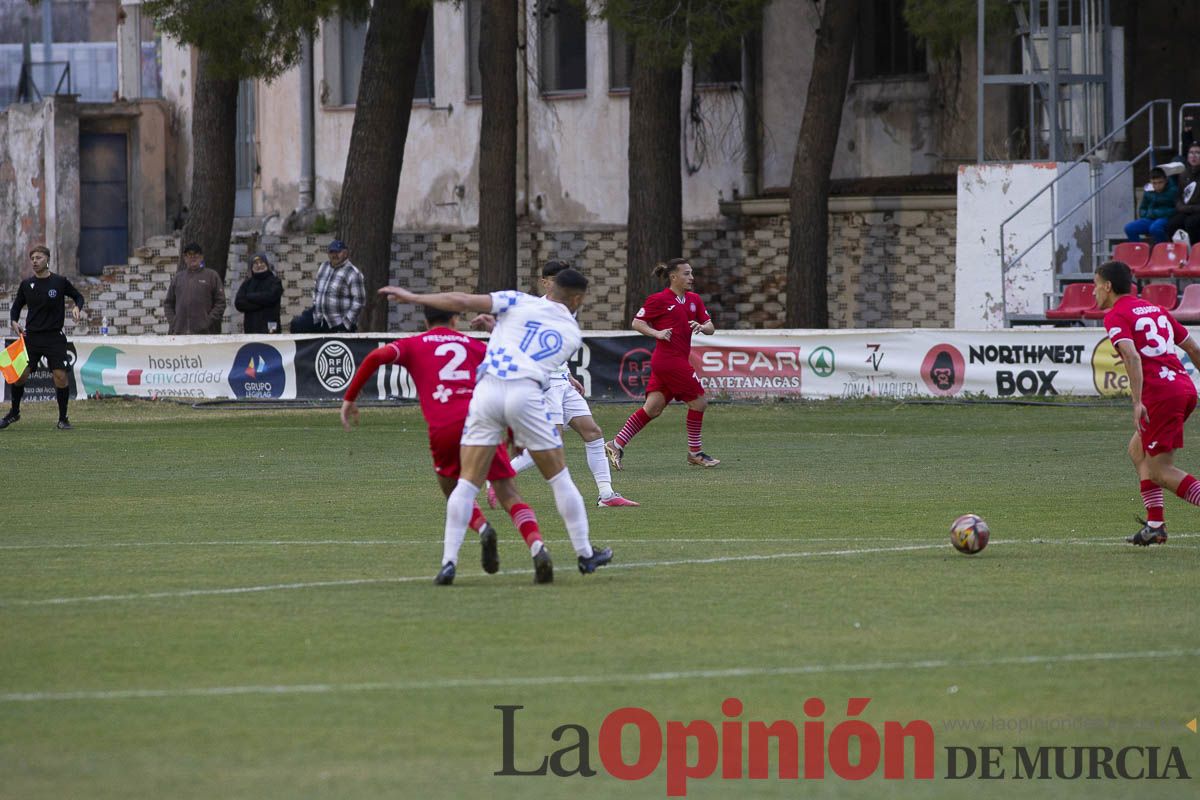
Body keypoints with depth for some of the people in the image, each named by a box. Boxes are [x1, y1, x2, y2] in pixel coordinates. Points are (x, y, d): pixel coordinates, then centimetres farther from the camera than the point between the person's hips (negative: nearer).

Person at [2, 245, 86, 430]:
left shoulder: (60, 282, -2)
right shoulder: (26, 284, 5)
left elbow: (78, 296, 12)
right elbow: (16, 306, 15)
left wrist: (77, 307, -10)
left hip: (54, 337, -2)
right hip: (31, 336, 2)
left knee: (60, 376, -11)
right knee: (20, 374, -4)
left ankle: (63, 418, 4)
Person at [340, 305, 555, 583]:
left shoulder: (413, 345, 19)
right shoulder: (476, 346, 23)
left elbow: (377, 357, 1)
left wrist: (350, 398, 7)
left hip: (443, 429, -1)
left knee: (451, 488, 24)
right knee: (509, 495, 1)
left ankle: (482, 529, -5)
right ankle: (537, 547, -23)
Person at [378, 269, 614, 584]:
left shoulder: (519, 302, 13)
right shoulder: (572, 333, 19)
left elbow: (463, 301, 3)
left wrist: (412, 297, 12)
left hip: (487, 390, 0)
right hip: (527, 393, 0)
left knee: (467, 483, 3)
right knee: (559, 478, 16)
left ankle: (448, 561, -6)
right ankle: (585, 555, 23)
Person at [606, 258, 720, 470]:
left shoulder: (694, 300, 14)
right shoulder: (659, 300, -7)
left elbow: (710, 328, 14)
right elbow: (637, 323, -2)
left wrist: (702, 327, -9)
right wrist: (656, 333, -18)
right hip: (668, 359, -8)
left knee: (653, 408, 4)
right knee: (698, 401, -4)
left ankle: (617, 444, 7)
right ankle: (695, 452, 8)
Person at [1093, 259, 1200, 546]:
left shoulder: (1116, 316, -2)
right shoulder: (1156, 310, 22)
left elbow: (1132, 356, -19)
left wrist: (1137, 402, -25)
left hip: (1159, 393, -8)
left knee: (1161, 471, -2)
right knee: (1138, 450, 22)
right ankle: (1155, 524, 15)